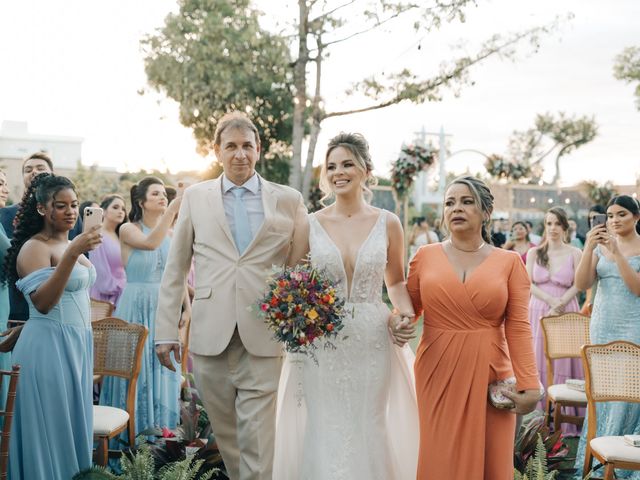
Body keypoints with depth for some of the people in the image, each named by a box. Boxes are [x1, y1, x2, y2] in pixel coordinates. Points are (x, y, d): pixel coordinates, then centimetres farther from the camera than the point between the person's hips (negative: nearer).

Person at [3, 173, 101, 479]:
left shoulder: (69, 244, 13)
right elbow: (42, 303, -27)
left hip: (77, 343, 8)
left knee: (73, 423, 13)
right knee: (51, 427, 0)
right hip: (49, 345, -8)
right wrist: (72, 254, -32)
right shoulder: (34, 247, -12)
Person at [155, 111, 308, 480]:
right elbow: (175, 270, 9)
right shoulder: (196, 197, 8)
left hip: (263, 339, -1)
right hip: (211, 338, 2)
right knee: (227, 438, 13)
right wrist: (166, 331, 5)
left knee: (258, 445, -3)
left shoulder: (289, 200, 5)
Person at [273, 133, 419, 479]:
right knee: (323, 432, 1)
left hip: (372, 342, 0)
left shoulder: (387, 223, 3)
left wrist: (405, 310, -5)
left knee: (369, 431, 6)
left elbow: (396, 281, 13)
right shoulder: (310, 224, 1)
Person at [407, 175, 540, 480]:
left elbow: (518, 327, -3)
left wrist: (530, 385, -10)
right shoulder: (425, 257, 4)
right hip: (438, 373, 0)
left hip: (490, 375, 0)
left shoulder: (509, 262, 2)